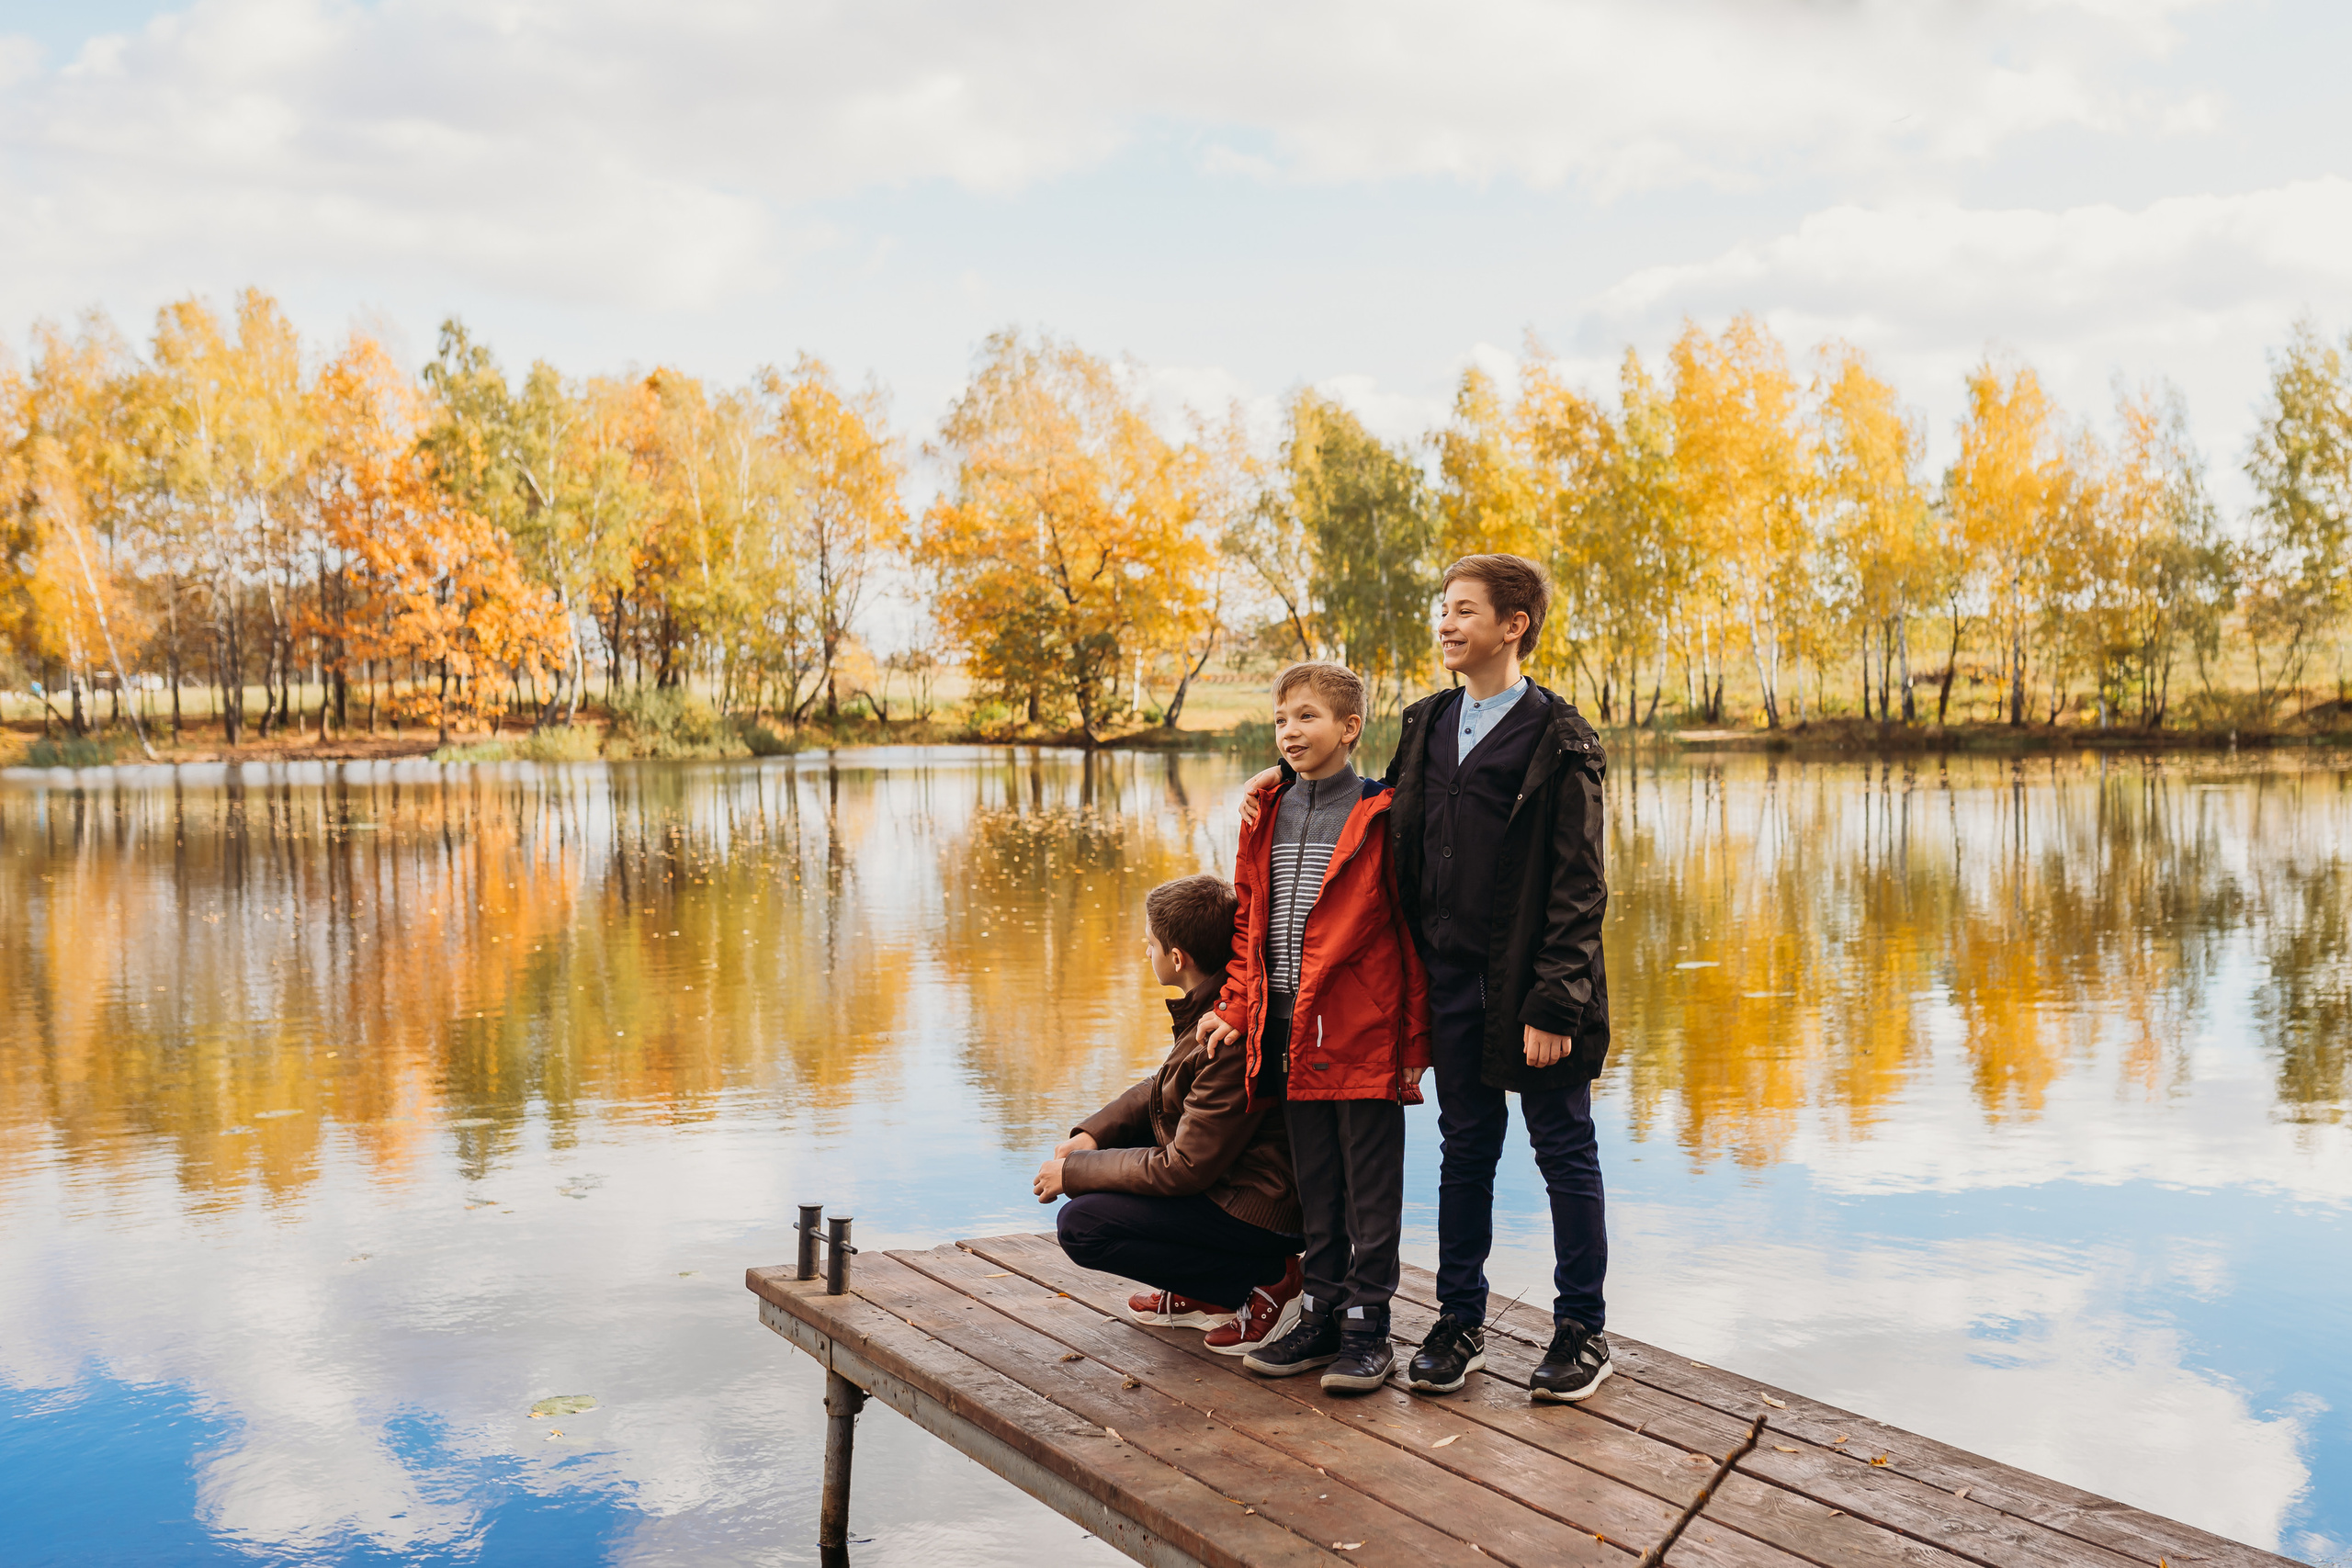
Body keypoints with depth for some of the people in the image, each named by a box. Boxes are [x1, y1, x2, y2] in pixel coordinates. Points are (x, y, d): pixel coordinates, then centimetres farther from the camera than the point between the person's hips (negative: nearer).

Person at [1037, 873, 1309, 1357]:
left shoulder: (1236, 1041, -29)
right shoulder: (1216, 1003, 2)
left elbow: (1183, 1170, -23)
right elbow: (1166, 1087, 16)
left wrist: (1072, 1173, -13)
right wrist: (1094, 1132, 0)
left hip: (1266, 1214, -10)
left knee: (1080, 1226, -13)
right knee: (1094, 1152, 14)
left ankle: (1266, 1281, -6)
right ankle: (1202, 1293, 15)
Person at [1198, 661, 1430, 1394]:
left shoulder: (1380, 817, -7)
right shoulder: (1267, 817, 10)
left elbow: (1413, 933, -6)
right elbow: (1249, 922, 16)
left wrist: (1415, 1039, -7)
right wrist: (1235, 1007, 6)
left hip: (1364, 1032, -6)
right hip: (1289, 1030, 6)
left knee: (1370, 1188, 4)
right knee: (1314, 1183, 15)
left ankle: (1367, 1326, 14)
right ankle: (1321, 1314, 26)